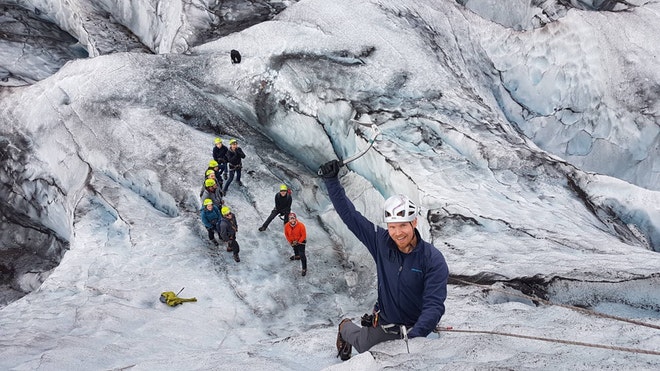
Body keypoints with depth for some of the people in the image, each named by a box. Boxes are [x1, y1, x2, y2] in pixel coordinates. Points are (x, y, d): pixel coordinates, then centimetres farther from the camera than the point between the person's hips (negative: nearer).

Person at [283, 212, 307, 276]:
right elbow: (286, 234, -6)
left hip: (301, 241, -5)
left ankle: (304, 269, 4)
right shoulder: (287, 226, -23)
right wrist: (290, 242, -7)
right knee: (295, 249, 34)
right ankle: (297, 256, 67)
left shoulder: (301, 225, -34)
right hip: (293, 241, 5)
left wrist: (298, 242, -21)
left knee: (302, 255, -7)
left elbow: (303, 235, -23)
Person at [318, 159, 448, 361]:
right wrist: (331, 180, -17)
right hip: (382, 326, 2)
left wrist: (415, 335, -42)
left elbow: (434, 304, -29)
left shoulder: (433, 259, -24)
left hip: (415, 329, -2)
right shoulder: (381, 242, -16)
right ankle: (345, 328, 53)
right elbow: (349, 214, -11)